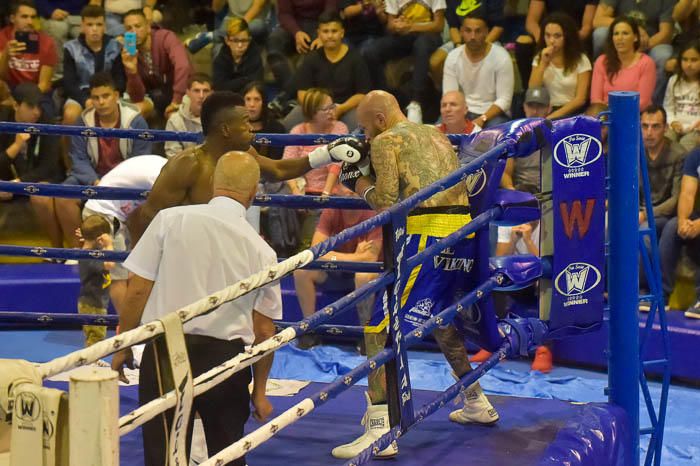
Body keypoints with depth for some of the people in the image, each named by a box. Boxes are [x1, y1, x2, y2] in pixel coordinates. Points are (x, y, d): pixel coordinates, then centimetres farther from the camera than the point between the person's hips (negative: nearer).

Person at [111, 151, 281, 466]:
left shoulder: (171, 219, -4)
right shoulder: (262, 252, 2)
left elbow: (137, 290, -4)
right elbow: (264, 330, 6)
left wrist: (123, 348, 9)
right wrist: (259, 391, 17)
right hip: (227, 358, 2)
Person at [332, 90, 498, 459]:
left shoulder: (385, 141, 1)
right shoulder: (435, 135, 24)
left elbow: (387, 201, -9)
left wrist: (365, 189, 12)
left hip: (429, 235, -8)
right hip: (463, 232, 8)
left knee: (380, 328, -7)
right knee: (438, 315, 30)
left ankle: (380, 430, -17)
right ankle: (477, 404, 42)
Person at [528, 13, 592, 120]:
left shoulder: (581, 60, 1)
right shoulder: (539, 59, 13)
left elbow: (580, 99, -6)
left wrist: (554, 116, -17)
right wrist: (543, 63, -7)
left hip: (570, 112, -3)